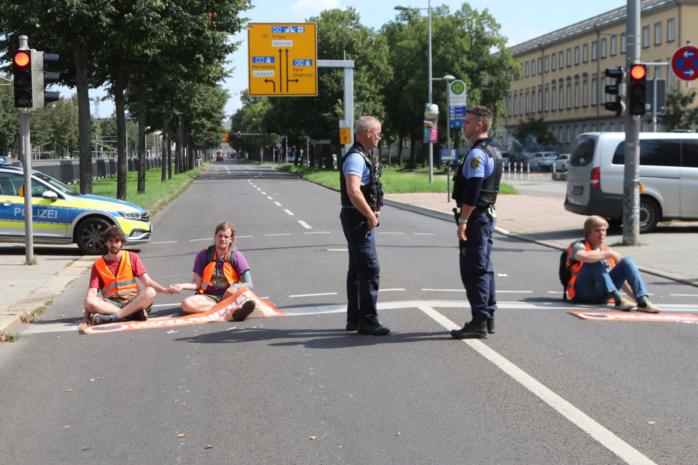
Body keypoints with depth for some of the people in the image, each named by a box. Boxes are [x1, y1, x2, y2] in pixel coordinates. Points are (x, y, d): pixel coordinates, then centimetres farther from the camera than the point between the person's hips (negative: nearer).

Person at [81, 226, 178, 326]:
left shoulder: (132, 257, 10)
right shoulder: (98, 264, 7)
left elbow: (147, 282, 4)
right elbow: (92, 292, -2)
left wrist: (165, 290, -15)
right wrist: (86, 316, -16)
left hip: (132, 300, 1)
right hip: (111, 302, -1)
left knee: (150, 292, -31)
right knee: (89, 301, -32)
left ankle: (112, 317, -38)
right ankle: (134, 313, -34)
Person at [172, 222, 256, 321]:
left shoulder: (237, 256, 2)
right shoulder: (203, 255, 5)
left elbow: (248, 284, -1)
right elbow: (197, 283, 5)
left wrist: (235, 287, -22)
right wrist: (182, 286, -14)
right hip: (208, 297, 1)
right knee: (186, 304, -32)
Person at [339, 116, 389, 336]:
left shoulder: (362, 157, 17)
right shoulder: (355, 158, -17)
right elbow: (353, 192, -29)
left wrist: (372, 212, 14)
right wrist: (371, 215, -20)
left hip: (361, 219, 11)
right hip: (358, 220, -11)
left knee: (357, 269, 14)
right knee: (370, 268, -11)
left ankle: (354, 318, 21)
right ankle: (367, 320, -9)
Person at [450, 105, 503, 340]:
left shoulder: (477, 154, -18)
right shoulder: (494, 151, 15)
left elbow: (472, 191, -24)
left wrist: (463, 221, -22)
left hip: (475, 217, -10)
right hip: (489, 215, 10)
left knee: (473, 270, -8)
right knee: (484, 267, 16)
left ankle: (479, 323, -8)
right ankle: (488, 318, 22)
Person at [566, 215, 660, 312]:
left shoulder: (606, 250, 21)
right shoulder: (578, 246, 1)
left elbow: (620, 278, 21)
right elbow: (583, 256, -27)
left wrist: (636, 296, 7)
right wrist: (611, 254, -19)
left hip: (603, 295, 6)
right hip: (584, 293, -6)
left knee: (628, 261, -9)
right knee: (593, 261, -29)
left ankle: (643, 301, -28)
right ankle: (618, 300, -36)